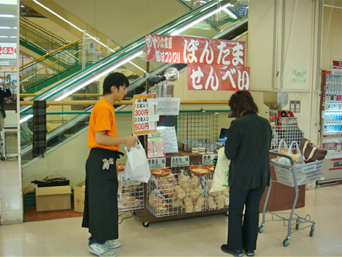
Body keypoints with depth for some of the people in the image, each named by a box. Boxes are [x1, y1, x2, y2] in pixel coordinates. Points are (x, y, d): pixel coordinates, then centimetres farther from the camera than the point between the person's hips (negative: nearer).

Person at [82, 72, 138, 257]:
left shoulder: (107, 107, 16)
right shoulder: (104, 108, -16)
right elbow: (99, 138, -22)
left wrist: (113, 161, 18)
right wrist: (124, 140, -16)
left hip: (105, 160, 10)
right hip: (101, 160, -10)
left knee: (106, 198, 15)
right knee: (102, 199, -3)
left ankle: (102, 237, 26)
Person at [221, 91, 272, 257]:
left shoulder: (238, 124, -18)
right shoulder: (265, 123, 2)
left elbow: (229, 153, -16)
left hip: (241, 177, -6)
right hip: (261, 176, 6)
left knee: (235, 212, 11)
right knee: (253, 211, 17)